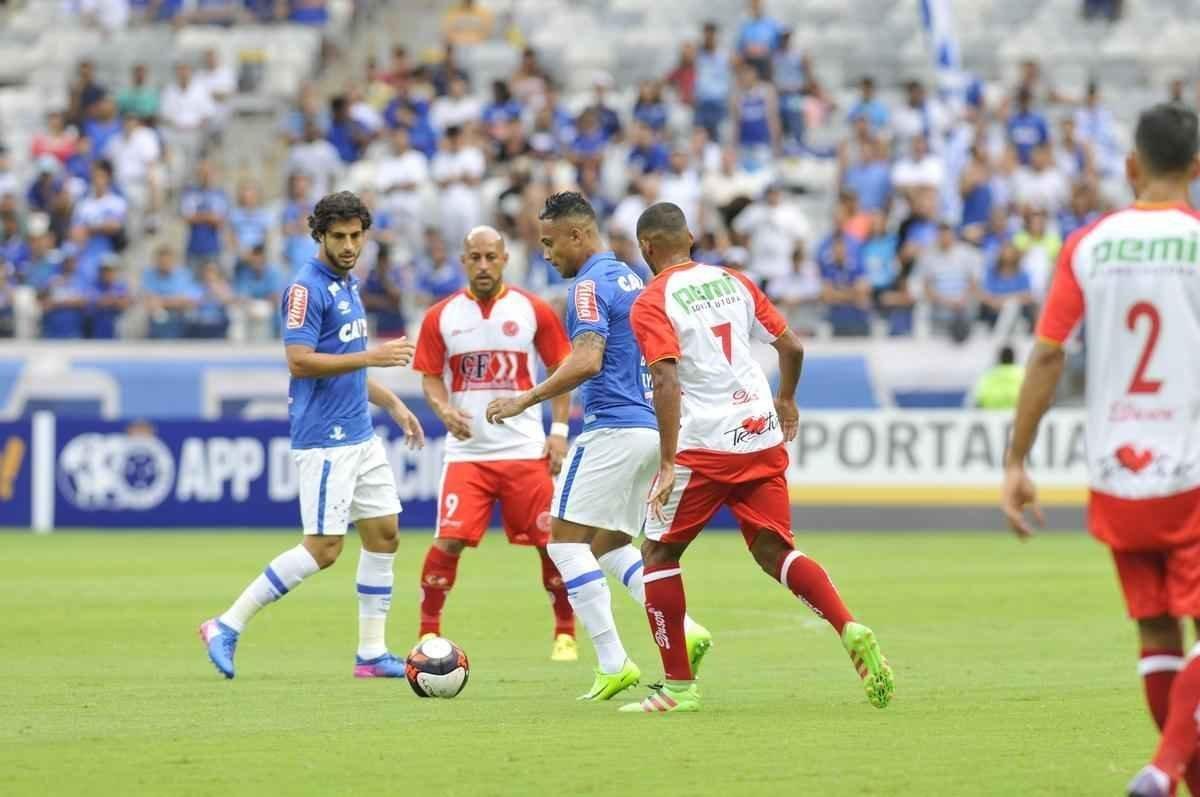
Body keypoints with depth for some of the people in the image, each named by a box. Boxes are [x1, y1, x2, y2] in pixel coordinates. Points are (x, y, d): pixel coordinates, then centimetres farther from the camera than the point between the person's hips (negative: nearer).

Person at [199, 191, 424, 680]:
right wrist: (371, 356, -23)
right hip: (325, 442, -9)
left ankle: (371, 653, 12)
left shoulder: (347, 285, 15)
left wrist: (393, 404, 22)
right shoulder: (307, 288, -14)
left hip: (360, 438, 9)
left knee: (384, 534, 7)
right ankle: (227, 626, -3)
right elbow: (300, 362, -22)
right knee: (323, 549, -10)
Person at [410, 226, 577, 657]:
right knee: (448, 541, -11)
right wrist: (444, 410, -14)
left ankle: (565, 633, 16)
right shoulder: (441, 317, 3)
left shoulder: (533, 311, 1)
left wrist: (559, 431, -2)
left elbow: (561, 371, 7)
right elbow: (430, 377, 8)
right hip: (466, 453, 0)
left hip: (527, 451, 0)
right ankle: (428, 633, 2)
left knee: (551, 542, -1)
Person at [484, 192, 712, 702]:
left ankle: (613, 663, -11)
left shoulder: (590, 285, -12)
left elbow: (586, 362, -25)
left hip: (612, 429, -10)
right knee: (611, 546, 17)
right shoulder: (630, 279, 17)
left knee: (566, 541, -5)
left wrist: (525, 401, -20)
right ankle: (684, 630, 0)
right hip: (649, 426, 10)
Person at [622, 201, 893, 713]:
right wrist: (785, 402, 32)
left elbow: (667, 382, -18)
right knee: (774, 551, 11)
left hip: (704, 444, -6)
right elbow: (792, 347, 14)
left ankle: (679, 685, 7)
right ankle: (851, 630, -13)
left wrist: (668, 463, -21)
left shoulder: (651, 304, -6)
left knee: (659, 554, 9)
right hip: (763, 438, 6)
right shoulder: (732, 282, 12)